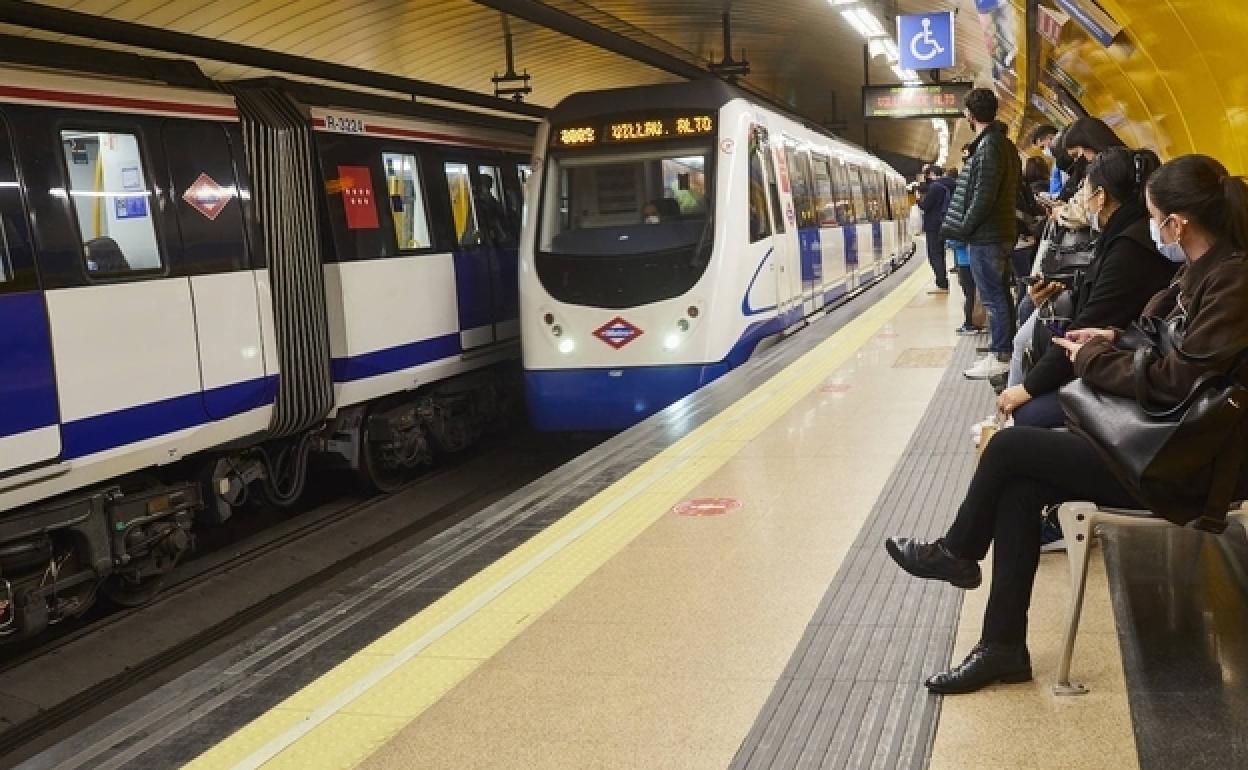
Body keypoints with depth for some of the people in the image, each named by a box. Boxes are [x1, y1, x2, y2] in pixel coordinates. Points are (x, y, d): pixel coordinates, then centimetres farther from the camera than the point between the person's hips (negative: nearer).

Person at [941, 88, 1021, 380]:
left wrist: (964, 228, -12)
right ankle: (1005, 350, 23)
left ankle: (999, 357, -1)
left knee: (993, 297, -5)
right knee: (999, 295, 15)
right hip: (1003, 231, 10)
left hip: (986, 236, -10)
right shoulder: (1006, 144, 13)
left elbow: (984, 196, -22)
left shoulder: (988, 146, -16)